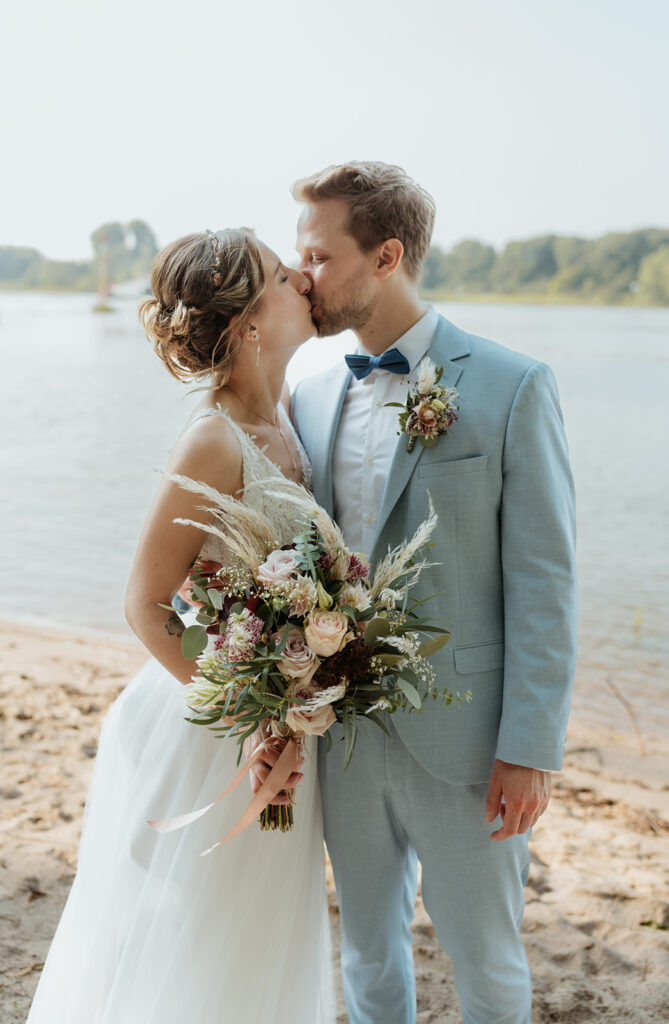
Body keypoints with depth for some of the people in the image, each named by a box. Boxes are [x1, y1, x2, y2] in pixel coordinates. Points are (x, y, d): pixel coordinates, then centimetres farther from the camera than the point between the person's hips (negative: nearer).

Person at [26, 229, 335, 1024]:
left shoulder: (289, 414, 0)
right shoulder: (212, 443, -24)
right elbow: (146, 605, -18)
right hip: (206, 734, -7)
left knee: (260, 942, 24)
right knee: (187, 953, 13)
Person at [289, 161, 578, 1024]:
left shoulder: (511, 388, -10)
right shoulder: (310, 399, 5)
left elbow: (543, 581, -12)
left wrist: (531, 749, -14)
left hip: (461, 739, -4)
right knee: (368, 952, 22)